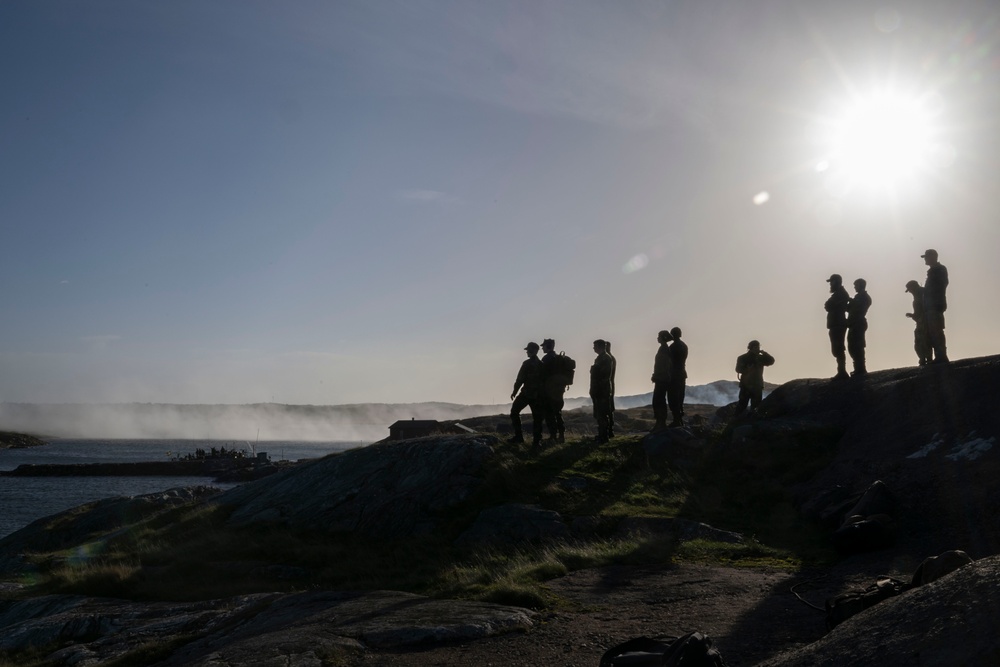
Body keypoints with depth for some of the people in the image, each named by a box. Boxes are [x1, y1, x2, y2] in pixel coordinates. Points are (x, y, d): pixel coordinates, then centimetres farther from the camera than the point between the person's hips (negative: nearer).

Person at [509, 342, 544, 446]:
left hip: (526, 393, -5)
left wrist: (515, 391, -2)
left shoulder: (527, 363, -10)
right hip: (538, 394, 5)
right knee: (537, 417, 7)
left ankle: (518, 436, 1)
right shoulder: (541, 364, 8)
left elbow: (520, 379, -12)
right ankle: (537, 439, 2)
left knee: (514, 412, 7)